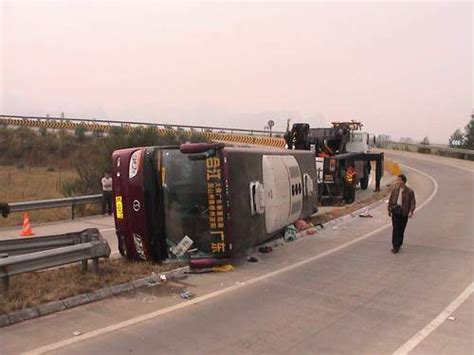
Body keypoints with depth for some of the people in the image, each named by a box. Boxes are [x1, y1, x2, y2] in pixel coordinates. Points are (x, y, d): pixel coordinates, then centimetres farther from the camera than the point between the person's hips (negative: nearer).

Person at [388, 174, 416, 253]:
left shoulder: (409, 191, -4)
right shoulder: (394, 190, 5)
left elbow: (412, 202, -4)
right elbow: (390, 200, 11)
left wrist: (411, 211, -15)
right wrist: (389, 209, 6)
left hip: (404, 212, -1)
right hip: (395, 211, 1)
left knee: (401, 229, 8)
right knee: (396, 228, -4)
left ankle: (398, 245, 22)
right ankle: (395, 246, -1)